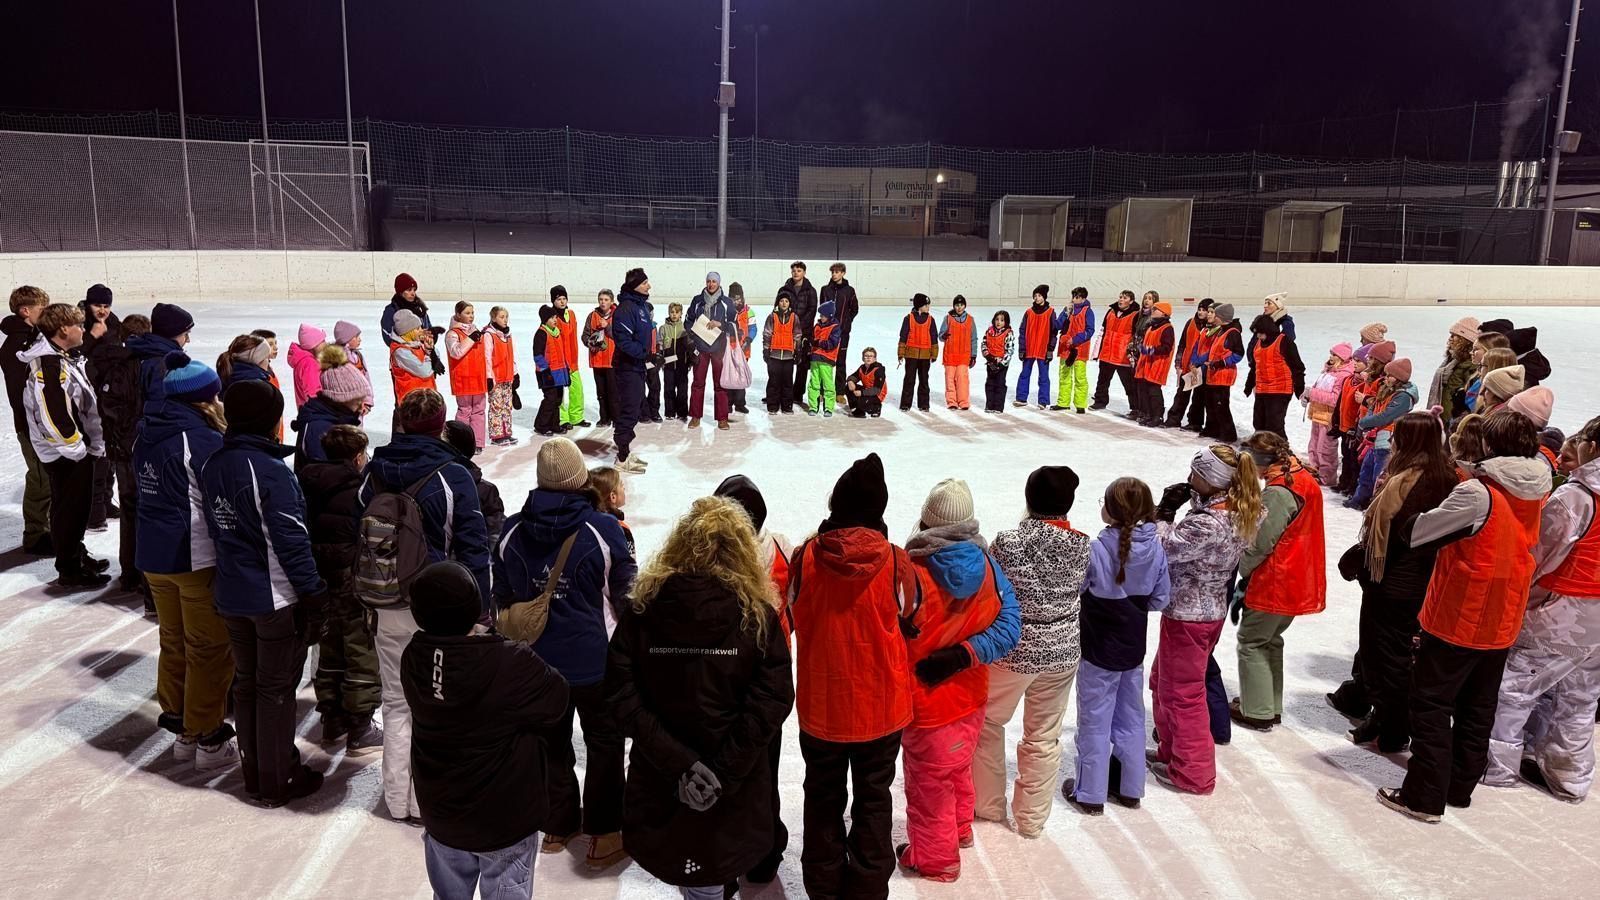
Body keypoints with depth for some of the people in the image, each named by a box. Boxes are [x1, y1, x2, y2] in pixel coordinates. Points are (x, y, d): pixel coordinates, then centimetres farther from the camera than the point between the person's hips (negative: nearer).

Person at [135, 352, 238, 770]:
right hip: (197, 558, -8)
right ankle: (209, 740, 11)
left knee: (173, 642, 19)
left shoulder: (147, 435, 8)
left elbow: (147, 492, 17)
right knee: (209, 649, 3)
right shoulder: (203, 440, -18)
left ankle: (181, 728, 31)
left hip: (153, 556, 9)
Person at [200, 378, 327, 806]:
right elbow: (292, 541, -22)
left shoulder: (212, 465, 3)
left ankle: (254, 773, 30)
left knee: (245, 684, 17)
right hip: (275, 599, -7)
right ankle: (277, 782, 16)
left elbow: (215, 530, 13)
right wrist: (314, 594, -15)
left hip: (231, 597, 7)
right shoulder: (270, 471, -22)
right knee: (276, 689, 5)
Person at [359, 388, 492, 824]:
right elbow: (474, 547, -12)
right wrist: (480, 609, -4)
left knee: (396, 704, 17)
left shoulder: (373, 471, 2)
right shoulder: (453, 476, -13)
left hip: (388, 608, 4)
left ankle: (397, 800, 27)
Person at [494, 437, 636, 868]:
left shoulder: (513, 531, -6)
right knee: (605, 743, 13)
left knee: (551, 741, 20)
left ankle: (557, 826, 35)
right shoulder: (603, 530, -18)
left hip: (536, 661, 4)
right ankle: (604, 836, 20)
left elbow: (504, 599, 5)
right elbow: (625, 597, -9)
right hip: (596, 660, -4)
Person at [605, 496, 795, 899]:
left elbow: (622, 696, -12)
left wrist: (677, 762, -12)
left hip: (660, 781, 1)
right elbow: (772, 700, -15)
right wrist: (725, 772, -14)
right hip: (738, 791, -1)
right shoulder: (759, 614, -9)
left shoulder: (641, 609, -6)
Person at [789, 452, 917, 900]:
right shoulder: (895, 561, -17)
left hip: (821, 703, 1)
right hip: (881, 704, 0)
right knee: (874, 797, 19)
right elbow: (909, 613, 1)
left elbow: (793, 616, 0)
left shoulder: (805, 556, -16)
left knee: (824, 797, 20)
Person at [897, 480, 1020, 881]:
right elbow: (1009, 627, -13)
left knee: (930, 781, 15)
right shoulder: (986, 565, -13)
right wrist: (963, 655, -19)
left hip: (927, 702, -5)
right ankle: (960, 827, 52)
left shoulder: (913, 573, -29)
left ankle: (934, 857, 33)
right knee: (958, 767, 30)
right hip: (970, 696, 5)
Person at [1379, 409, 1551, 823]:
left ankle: (1424, 797, 8)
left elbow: (1418, 533, -15)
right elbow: (1531, 555, 12)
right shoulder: (1537, 496, -1)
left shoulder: (1477, 493, -22)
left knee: (1432, 707, 4)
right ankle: (1460, 787, 29)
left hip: (1456, 621, -7)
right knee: (1478, 710, 18)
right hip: (1502, 626, 7)